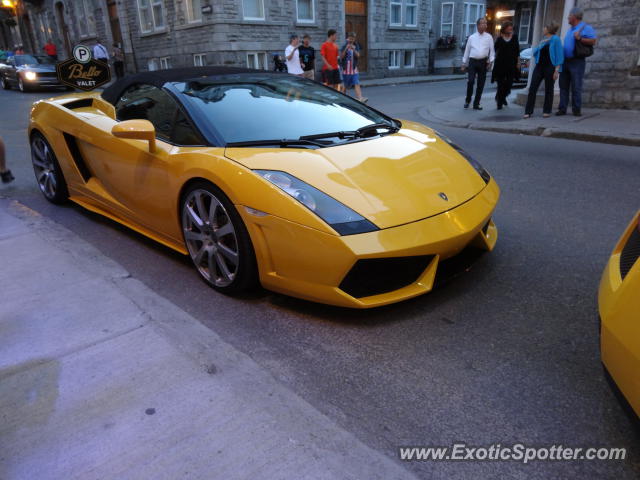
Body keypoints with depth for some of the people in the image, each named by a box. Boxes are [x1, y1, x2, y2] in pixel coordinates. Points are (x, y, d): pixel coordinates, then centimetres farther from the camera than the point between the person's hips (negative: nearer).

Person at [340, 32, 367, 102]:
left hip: (354, 69, 1)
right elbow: (341, 57, -8)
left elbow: (358, 56, -4)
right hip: (346, 69, -1)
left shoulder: (356, 46, 8)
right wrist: (346, 49, -19)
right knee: (346, 86, 8)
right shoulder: (344, 46, 2)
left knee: (357, 84, -13)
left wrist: (354, 49, -20)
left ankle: (360, 98, -24)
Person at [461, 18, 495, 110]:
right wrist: (464, 63, 12)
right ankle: (468, 100, 5)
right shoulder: (471, 37, 9)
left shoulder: (489, 37, 8)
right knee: (471, 81, -16)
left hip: (483, 62, 1)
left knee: (481, 84, 2)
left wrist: (490, 61, -6)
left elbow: (492, 50, 6)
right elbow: (467, 50, 13)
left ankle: (476, 104, 10)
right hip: (472, 61, -1)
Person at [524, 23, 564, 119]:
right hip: (539, 66, 6)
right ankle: (528, 111, -3)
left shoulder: (556, 39, -4)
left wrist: (556, 70, -16)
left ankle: (547, 111, 10)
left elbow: (559, 56, -9)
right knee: (532, 88, -4)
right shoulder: (543, 39, 15)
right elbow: (535, 52, 22)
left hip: (549, 67, -6)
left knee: (548, 90, 2)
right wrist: (537, 49, 0)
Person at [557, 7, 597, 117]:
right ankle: (562, 109, 4)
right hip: (565, 61, 7)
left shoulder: (586, 28, -4)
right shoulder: (570, 30, 20)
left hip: (576, 61, -7)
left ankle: (577, 110, -3)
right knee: (563, 86, 3)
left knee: (576, 87, -7)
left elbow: (593, 41, -11)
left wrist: (580, 39, -20)